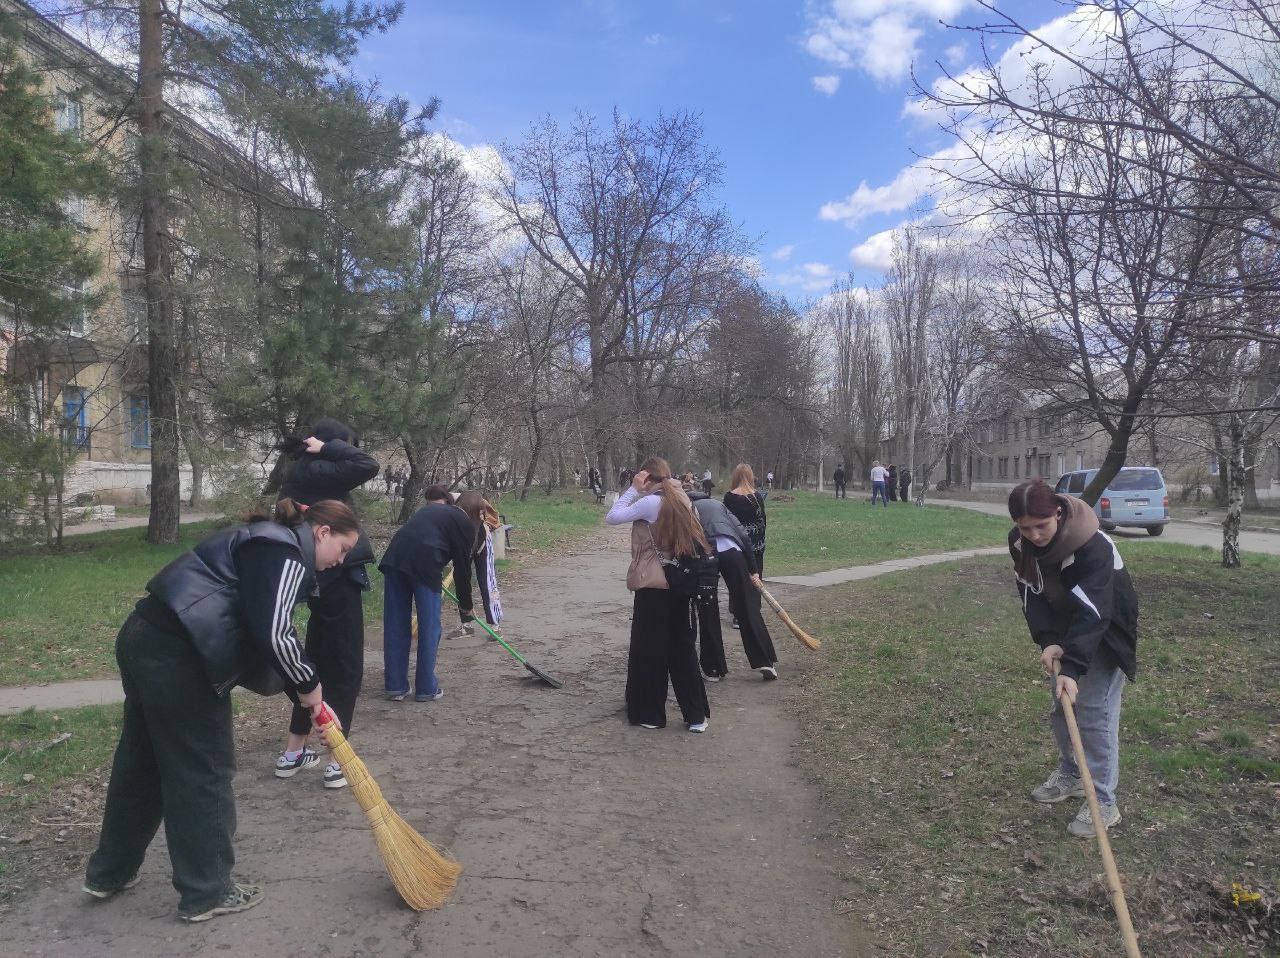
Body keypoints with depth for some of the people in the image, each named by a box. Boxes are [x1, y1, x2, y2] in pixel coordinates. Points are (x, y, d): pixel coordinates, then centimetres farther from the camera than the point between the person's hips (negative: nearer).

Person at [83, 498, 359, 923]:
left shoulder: (267, 542, 20)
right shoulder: (286, 552, -11)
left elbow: (258, 630, 21)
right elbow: (274, 634, -23)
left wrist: (310, 697, 19)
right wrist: (307, 684, -5)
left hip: (144, 637, 10)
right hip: (177, 655, -10)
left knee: (142, 759, 23)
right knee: (203, 768, 3)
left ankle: (109, 872, 40)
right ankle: (207, 891, 17)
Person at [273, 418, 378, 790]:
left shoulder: (300, 475, 13)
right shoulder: (314, 472, -14)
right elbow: (368, 465, -23)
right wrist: (328, 447, -10)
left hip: (323, 581, 9)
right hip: (338, 578, -9)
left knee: (318, 664, 18)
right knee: (346, 671, 0)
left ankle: (292, 753, 27)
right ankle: (337, 761, 6)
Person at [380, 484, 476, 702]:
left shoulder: (427, 510, 33)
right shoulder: (464, 522, 14)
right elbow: (463, 567, 12)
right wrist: (465, 606, 23)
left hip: (394, 556, 6)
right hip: (424, 564, -6)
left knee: (396, 626, 13)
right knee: (429, 629, 8)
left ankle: (395, 686, 21)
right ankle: (426, 689, 15)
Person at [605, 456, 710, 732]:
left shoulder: (651, 502, -14)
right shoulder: (680, 500, 7)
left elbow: (612, 517, -13)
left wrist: (633, 489, -7)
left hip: (652, 587, -7)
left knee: (649, 649, 6)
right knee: (682, 647, 12)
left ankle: (650, 714, 16)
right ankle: (697, 715, 14)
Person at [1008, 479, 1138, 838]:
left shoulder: (1092, 545, -35)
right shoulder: (1020, 541, -17)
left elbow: (1092, 611, -40)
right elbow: (1031, 593, -12)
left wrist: (1073, 668, -45)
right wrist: (1047, 641, -25)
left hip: (1105, 633, -6)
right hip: (1063, 630, 6)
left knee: (1095, 712, -8)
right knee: (1061, 706, 14)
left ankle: (1103, 802, 3)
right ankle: (1070, 775, 33)